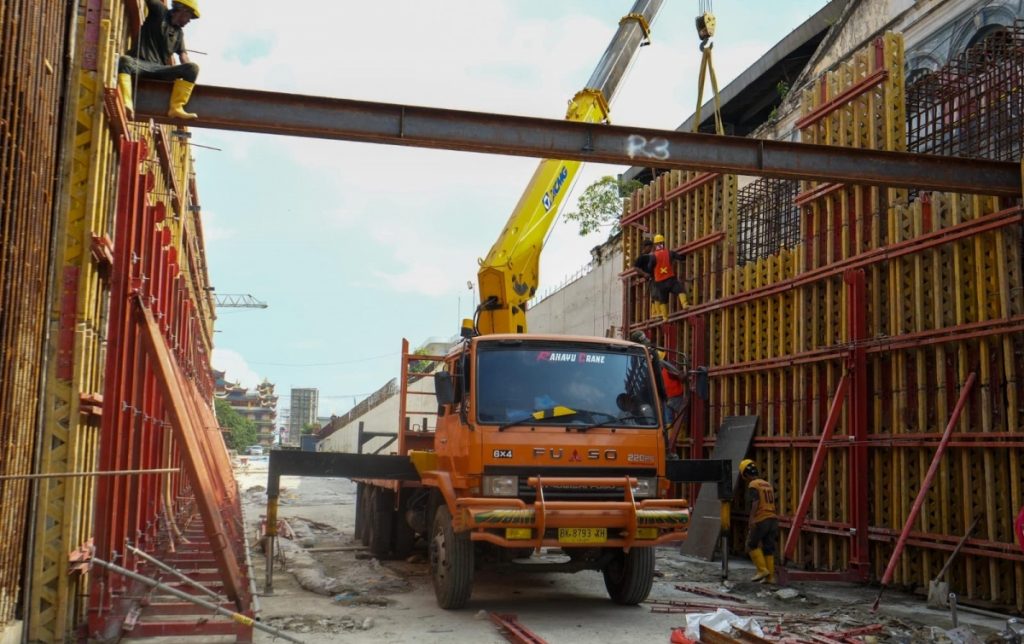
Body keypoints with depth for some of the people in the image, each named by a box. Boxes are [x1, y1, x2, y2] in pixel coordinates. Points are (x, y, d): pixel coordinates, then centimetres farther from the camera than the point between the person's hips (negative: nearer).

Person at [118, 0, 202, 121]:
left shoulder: (179, 33, 23)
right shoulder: (160, 12, 10)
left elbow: (183, 55, 13)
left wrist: (189, 73, 1)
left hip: (160, 70, 5)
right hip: (141, 63, -5)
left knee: (193, 67, -17)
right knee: (125, 60, -39)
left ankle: (176, 108, -28)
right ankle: (126, 104, -56)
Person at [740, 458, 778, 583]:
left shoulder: (753, 485, -6)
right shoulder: (767, 484, 19)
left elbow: (755, 503, -21)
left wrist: (752, 519, -29)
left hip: (761, 520, -8)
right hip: (773, 519, 8)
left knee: (752, 545, 7)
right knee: (768, 548, 8)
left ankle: (762, 570, 0)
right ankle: (770, 576, 6)